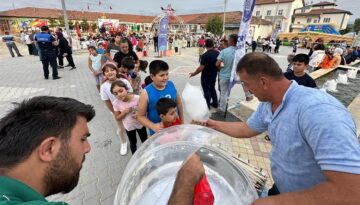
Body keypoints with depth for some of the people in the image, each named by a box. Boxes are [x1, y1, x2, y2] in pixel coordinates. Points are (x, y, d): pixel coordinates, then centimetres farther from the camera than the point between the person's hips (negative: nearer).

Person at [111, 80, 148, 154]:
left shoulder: (137, 98, -28)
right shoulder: (116, 103, -21)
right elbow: (117, 118, -9)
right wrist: (124, 112, -28)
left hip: (140, 124, 0)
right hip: (129, 126, 1)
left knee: (144, 140, 24)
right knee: (133, 143, 25)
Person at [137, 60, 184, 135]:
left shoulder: (171, 85, -9)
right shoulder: (146, 93, -20)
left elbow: (179, 103, 6)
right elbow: (140, 116, -11)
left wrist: (182, 122, 11)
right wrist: (153, 126, -27)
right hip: (158, 132, -3)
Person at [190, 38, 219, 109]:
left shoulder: (205, 55, -24)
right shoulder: (217, 53, -3)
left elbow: (201, 68, -23)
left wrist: (194, 73, -8)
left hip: (206, 76, -6)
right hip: (214, 75, 7)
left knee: (207, 91, 6)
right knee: (212, 89, 22)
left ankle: (207, 106, 18)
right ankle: (215, 103, 32)